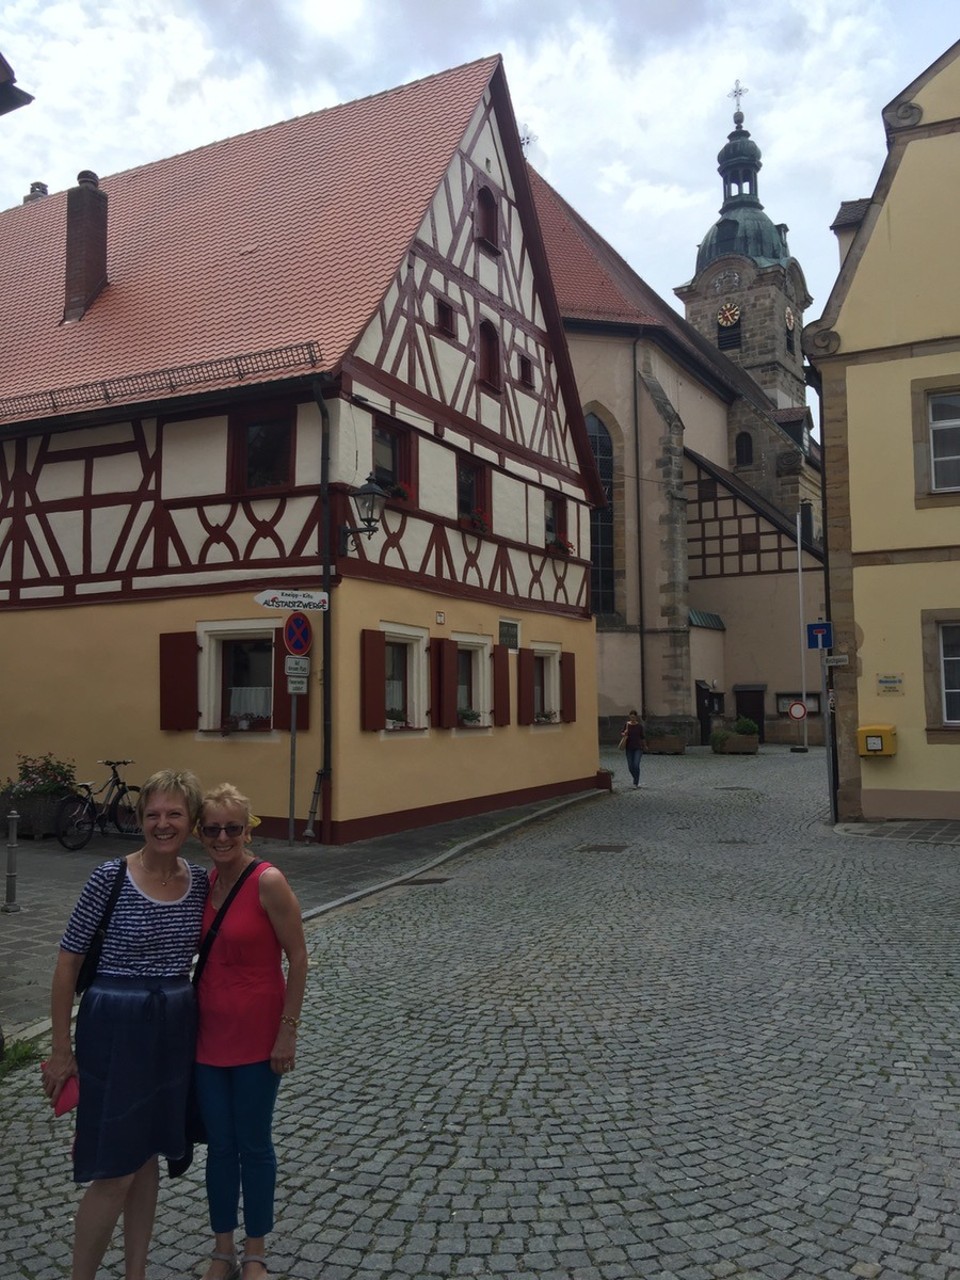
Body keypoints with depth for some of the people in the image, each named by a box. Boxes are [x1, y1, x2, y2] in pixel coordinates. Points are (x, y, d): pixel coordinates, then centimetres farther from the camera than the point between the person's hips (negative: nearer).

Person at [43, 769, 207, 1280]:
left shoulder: (200, 881, -1)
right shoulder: (109, 878, -14)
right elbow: (68, 961, -9)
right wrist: (60, 1048, -7)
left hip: (175, 1028, 5)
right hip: (115, 1029, -5)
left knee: (147, 1157, 18)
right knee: (114, 1171, 2)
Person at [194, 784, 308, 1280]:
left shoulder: (268, 882, -17)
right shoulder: (203, 883, 1)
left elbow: (297, 957, -14)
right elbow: (202, 953, 11)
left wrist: (288, 1031, -14)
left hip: (257, 1033, -5)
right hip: (209, 1030, 5)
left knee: (253, 1144, 11)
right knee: (219, 1144, 16)